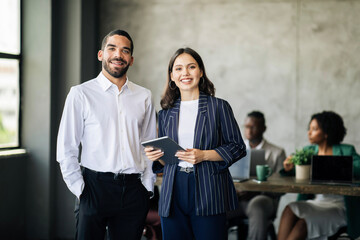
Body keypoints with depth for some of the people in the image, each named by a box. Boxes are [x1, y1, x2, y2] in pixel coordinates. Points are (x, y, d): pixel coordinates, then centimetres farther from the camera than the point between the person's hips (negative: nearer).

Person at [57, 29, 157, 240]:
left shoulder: (144, 96, 11)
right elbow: (66, 149, 0)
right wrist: (80, 189, -5)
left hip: (134, 190, 3)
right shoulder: (81, 94, 1)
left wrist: (147, 186, 5)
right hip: (95, 186, -2)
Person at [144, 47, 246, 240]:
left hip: (208, 194, -3)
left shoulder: (218, 107, 3)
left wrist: (203, 155, -12)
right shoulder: (166, 113, 14)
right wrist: (157, 156, -3)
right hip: (173, 195, 3)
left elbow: (237, 148, 0)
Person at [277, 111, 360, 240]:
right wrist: (288, 168, -11)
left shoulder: (346, 151, 1)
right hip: (316, 202, 4)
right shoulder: (308, 150, 15)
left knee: (304, 223, -29)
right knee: (290, 210, -27)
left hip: (339, 205, -4)